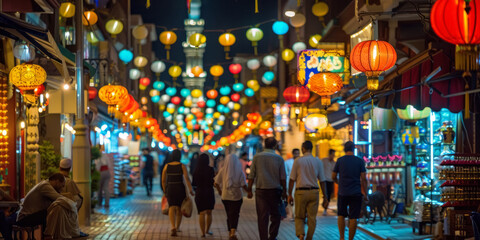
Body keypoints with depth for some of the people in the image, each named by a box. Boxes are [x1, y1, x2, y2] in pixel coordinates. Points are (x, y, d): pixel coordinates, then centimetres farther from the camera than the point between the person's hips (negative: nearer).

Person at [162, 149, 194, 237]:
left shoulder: (167, 166, 3)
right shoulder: (182, 166, -3)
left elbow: (163, 180, 6)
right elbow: (187, 178, -14)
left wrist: (165, 191, 19)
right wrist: (191, 190, -11)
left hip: (170, 189, 1)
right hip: (180, 189, -1)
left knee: (172, 208, -6)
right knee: (179, 209, 16)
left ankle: (173, 228, -27)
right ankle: (177, 228, 26)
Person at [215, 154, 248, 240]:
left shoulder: (223, 171, -3)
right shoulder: (240, 172, -9)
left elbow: (216, 183, 0)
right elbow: (244, 185, -13)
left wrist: (219, 191, 19)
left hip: (225, 196, 3)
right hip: (237, 196, -3)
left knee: (229, 215, 17)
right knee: (235, 215, -2)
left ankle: (231, 233, 25)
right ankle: (233, 232, -22)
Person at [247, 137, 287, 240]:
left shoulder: (257, 157, 1)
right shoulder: (279, 158, 0)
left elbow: (251, 176, -1)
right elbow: (283, 178, 0)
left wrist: (249, 190, 5)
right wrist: (284, 191, 8)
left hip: (261, 191, 1)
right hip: (275, 191, 0)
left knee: (262, 217, 3)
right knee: (275, 215, 13)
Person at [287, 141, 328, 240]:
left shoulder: (297, 161, -3)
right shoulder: (318, 161, 2)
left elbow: (292, 180, -2)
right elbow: (322, 180, 4)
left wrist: (289, 194, 5)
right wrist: (325, 196, 10)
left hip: (301, 192, -1)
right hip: (314, 192, 1)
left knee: (299, 217, 11)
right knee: (312, 217, 9)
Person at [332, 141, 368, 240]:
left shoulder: (340, 160, -1)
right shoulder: (360, 161, -1)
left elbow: (333, 177, 4)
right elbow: (363, 178, -4)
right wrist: (365, 194, 1)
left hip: (343, 192, 0)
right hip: (356, 194, 0)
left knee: (341, 215, 16)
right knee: (353, 218, 3)